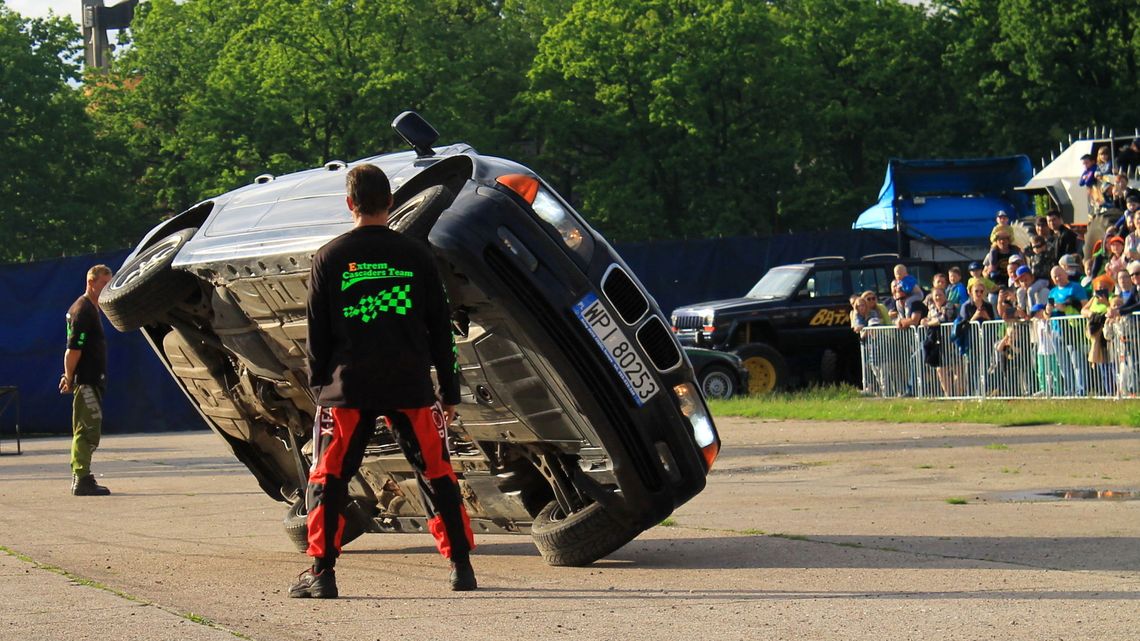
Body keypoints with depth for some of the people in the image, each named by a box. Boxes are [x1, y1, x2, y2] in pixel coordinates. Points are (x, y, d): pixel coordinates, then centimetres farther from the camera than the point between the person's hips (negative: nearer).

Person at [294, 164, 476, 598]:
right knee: (436, 475, 10)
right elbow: (440, 329, 7)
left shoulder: (329, 258, 1)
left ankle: (321, 573, -3)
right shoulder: (416, 256, 4)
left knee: (328, 478, 5)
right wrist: (449, 391, 13)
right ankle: (461, 566, 8)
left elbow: (317, 330, 3)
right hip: (410, 386, 1)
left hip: (348, 387, -1)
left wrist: (318, 384, 13)